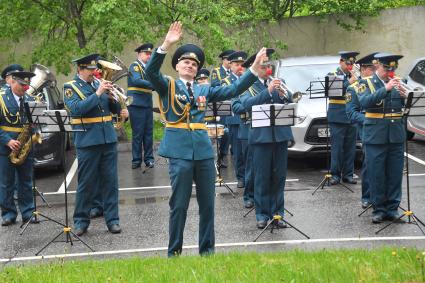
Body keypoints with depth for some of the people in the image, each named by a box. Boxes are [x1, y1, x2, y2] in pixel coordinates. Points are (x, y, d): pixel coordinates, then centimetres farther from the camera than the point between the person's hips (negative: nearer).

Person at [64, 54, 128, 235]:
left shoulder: (99, 83, 11)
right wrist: (97, 93, -22)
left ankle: (112, 219, 12)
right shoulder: (71, 87, -2)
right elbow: (77, 108, -19)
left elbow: (115, 109, 11)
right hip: (87, 141, -4)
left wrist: (112, 96, -10)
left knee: (110, 181, 5)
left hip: (108, 139, 4)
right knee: (86, 183, 3)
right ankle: (81, 220, 14)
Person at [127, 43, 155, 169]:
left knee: (148, 133, 7)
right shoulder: (134, 66, -5)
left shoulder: (148, 67, 18)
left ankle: (148, 158, 13)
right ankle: (136, 160, 5)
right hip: (137, 104, -7)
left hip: (148, 104, 7)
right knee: (138, 134, -2)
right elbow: (137, 81, -22)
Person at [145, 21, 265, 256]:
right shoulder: (167, 86, 4)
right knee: (179, 204, 0)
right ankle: (174, 252, 11)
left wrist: (254, 67, 2)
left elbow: (234, 90, 11)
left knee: (207, 203, 9)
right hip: (180, 151, -4)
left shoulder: (204, 90, 17)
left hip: (204, 149, 5)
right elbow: (151, 71, -15)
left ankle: (207, 250, 21)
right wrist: (166, 45, -28)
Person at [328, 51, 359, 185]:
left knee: (350, 147, 6)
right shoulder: (333, 75, 1)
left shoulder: (354, 76, 14)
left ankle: (348, 174, 13)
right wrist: (349, 82, -19)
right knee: (337, 146, -3)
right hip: (338, 116, -4)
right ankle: (335, 175, 3)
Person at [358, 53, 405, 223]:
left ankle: (392, 208, 15)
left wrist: (405, 95, -13)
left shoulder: (398, 82, 11)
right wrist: (386, 88, -23)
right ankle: (379, 209, 11)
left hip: (396, 135, 3)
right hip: (376, 135, -3)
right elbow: (364, 102, -18)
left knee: (395, 173, 5)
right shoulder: (367, 83, 0)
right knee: (376, 174, 1)